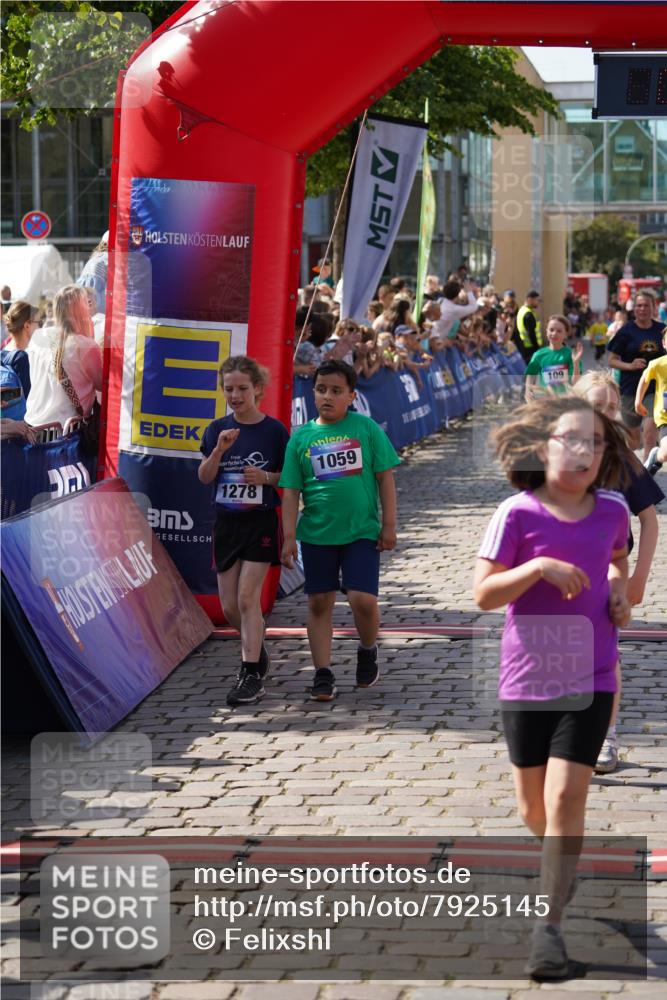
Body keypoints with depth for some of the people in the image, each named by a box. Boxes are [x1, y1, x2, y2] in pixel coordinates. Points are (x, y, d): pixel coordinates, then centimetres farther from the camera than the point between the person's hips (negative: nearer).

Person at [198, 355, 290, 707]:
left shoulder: (274, 430, -5)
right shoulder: (217, 430, 4)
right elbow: (204, 477, -2)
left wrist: (267, 477, -17)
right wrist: (219, 450, -17)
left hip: (260, 522, -4)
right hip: (226, 522, 4)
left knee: (247, 598, -12)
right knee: (229, 606, 6)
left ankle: (251, 675, -8)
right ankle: (257, 653, 32)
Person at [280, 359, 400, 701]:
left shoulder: (366, 428, -1)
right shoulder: (301, 436, 3)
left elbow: (385, 477, 3)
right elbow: (291, 491, 4)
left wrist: (389, 525, 0)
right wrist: (289, 537, -2)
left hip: (361, 531, -2)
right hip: (316, 534, 2)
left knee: (363, 600, -10)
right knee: (319, 603, 4)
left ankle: (368, 652, 19)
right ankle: (323, 674, 12)